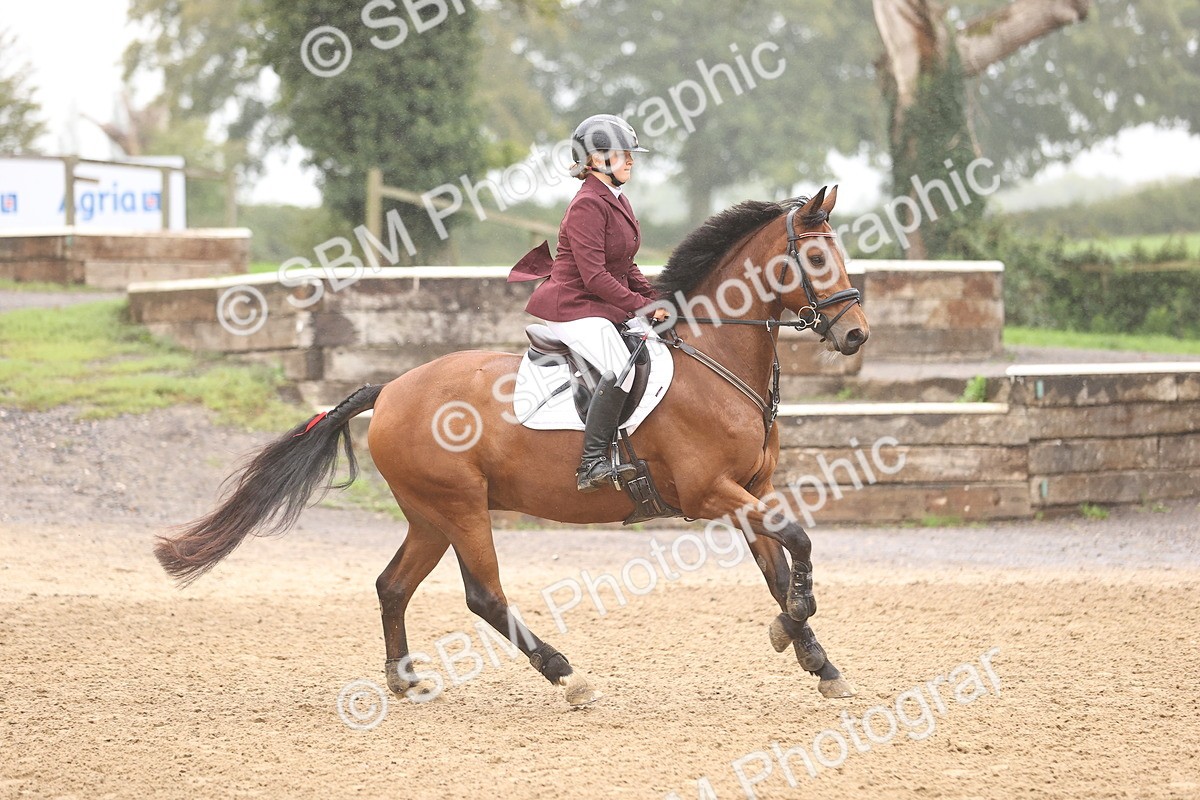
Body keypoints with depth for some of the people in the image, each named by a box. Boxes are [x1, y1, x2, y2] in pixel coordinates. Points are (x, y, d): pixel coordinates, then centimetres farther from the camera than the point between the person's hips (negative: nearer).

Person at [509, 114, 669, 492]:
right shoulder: (588, 206, -15)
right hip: (576, 308, -11)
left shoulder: (617, 201, 15)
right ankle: (592, 463, -34)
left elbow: (626, 268, 21)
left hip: (608, 308, 11)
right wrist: (640, 306, -19)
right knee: (621, 366, -31)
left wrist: (655, 300, 7)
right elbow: (594, 276, -21)